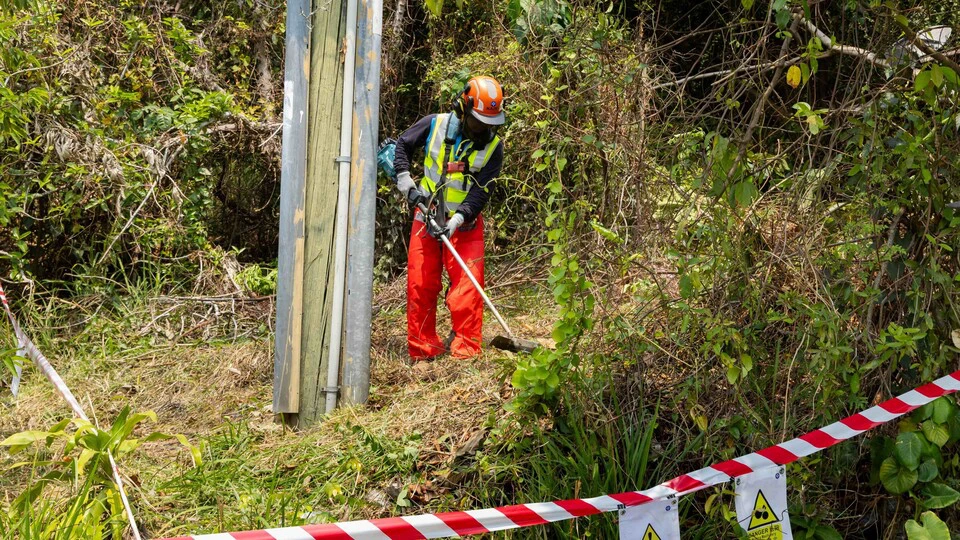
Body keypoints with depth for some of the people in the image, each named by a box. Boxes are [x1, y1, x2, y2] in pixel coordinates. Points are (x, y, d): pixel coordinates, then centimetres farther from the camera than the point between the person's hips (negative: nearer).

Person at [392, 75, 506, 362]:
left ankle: (466, 348, -4)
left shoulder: (493, 146, -7)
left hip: (465, 223, -1)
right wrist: (407, 184, -3)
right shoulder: (435, 124, -5)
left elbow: (481, 191, -14)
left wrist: (456, 220, -26)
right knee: (420, 284, 3)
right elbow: (402, 145, 8)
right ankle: (422, 349, 12)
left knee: (467, 285, -10)